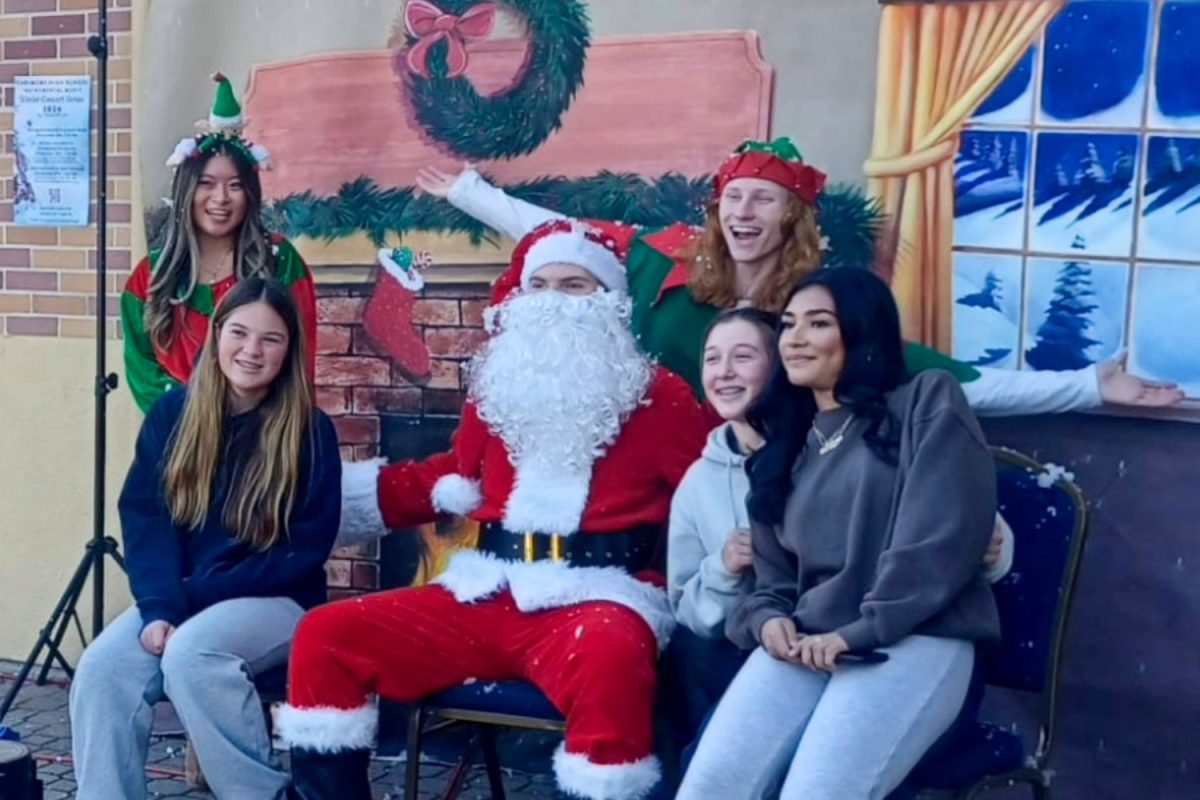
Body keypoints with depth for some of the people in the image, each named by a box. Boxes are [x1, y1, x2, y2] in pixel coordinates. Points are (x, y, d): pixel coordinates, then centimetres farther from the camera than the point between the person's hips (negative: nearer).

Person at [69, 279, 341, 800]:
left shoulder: (310, 432, -7)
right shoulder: (172, 413, 4)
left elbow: (305, 550, -10)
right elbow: (144, 517, 0)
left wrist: (193, 595, -15)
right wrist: (159, 607, -17)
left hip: (276, 601, -4)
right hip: (178, 598, 4)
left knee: (189, 654, -32)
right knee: (101, 668, -24)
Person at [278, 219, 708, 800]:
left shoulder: (657, 395, 4)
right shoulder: (497, 386, 19)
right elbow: (455, 477, 31)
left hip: (598, 594, -5)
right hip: (487, 592, 5)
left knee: (609, 660, -41)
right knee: (324, 636, -6)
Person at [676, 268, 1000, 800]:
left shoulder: (927, 402, 6)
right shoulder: (785, 441, 24)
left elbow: (943, 539, -7)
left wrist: (858, 632, -12)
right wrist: (769, 618, -2)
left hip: (915, 639, -4)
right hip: (802, 645, 5)